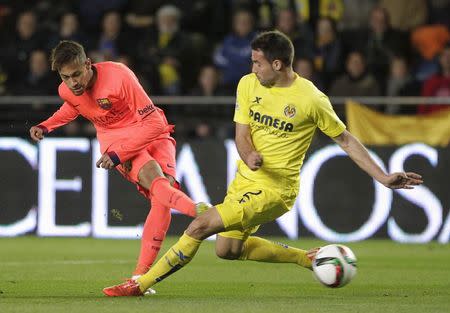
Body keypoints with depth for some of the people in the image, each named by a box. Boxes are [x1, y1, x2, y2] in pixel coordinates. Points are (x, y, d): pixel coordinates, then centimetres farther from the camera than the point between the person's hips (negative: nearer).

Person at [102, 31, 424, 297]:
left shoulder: (312, 99, -15)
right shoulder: (249, 84, 0)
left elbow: (345, 140, -4)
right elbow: (242, 135, -1)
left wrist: (384, 177, -7)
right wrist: (249, 156, -25)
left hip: (275, 189, -7)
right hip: (245, 180, 8)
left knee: (201, 225, -19)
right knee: (227, 248, 16)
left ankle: (142, 284, -10)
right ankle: (307, 258, 26)